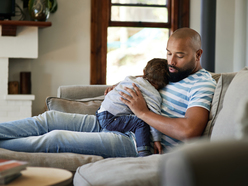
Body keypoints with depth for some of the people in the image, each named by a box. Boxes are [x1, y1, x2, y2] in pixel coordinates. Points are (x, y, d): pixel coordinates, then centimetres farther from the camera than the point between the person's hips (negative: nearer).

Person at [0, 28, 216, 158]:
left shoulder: (203, 84, -11)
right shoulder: (172, 72, 16)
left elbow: (189, 130, -26)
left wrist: (142, 112, -18)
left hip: (137, 142, -9)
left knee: (56, 138, -15)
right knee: (51, 118, -1)